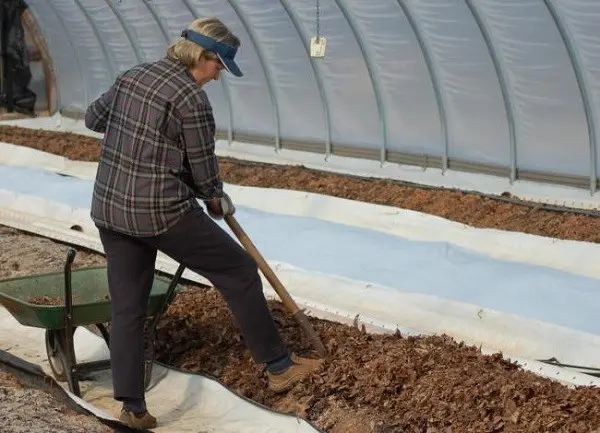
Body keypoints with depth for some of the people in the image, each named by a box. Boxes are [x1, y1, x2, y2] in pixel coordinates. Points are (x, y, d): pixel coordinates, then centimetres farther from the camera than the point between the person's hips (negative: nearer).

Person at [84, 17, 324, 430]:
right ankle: (279, 366, 17)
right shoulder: (191, 97, -14)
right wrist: (217, 199, 13)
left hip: (109, 207, 8)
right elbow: (203, 167, -7)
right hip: (161, 211, -7)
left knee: (127, 307, 12)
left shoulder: (132, 75, 9)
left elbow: (94, 118, 23)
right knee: (239, 271, 8)